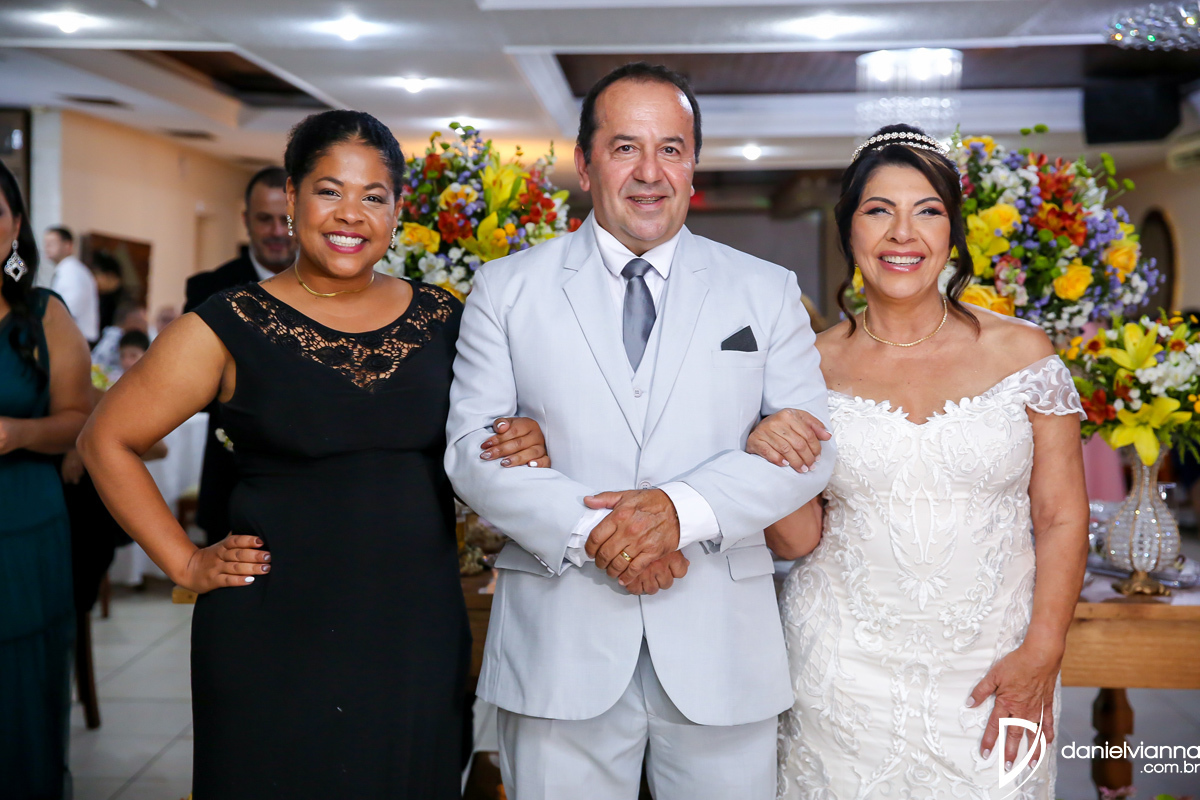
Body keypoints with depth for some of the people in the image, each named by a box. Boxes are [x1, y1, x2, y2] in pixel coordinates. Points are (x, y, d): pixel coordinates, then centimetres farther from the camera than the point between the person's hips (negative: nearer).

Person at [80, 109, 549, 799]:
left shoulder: (442, 321, 5)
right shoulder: (232, 327, -4)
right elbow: (107, 440, 1)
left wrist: (526, 449, -7)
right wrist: (187, 564, -3)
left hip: (420, 636, 3)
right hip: (274, 638, -3)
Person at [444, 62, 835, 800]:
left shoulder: (767, 291, 8)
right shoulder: (507, 289, 6)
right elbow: (471, 445, -1)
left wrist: (685, 509, -17)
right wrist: (587, 530, -16)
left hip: (722, 652, 1)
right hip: (560, 651, 0)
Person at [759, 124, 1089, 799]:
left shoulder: (1022, 352, -2)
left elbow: (1062, 519, 0)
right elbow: (797, 541, 2)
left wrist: (1042, 653, -8)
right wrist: (770, 463, -16)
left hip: (993, 671, 0)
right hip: (847, 673, 0)